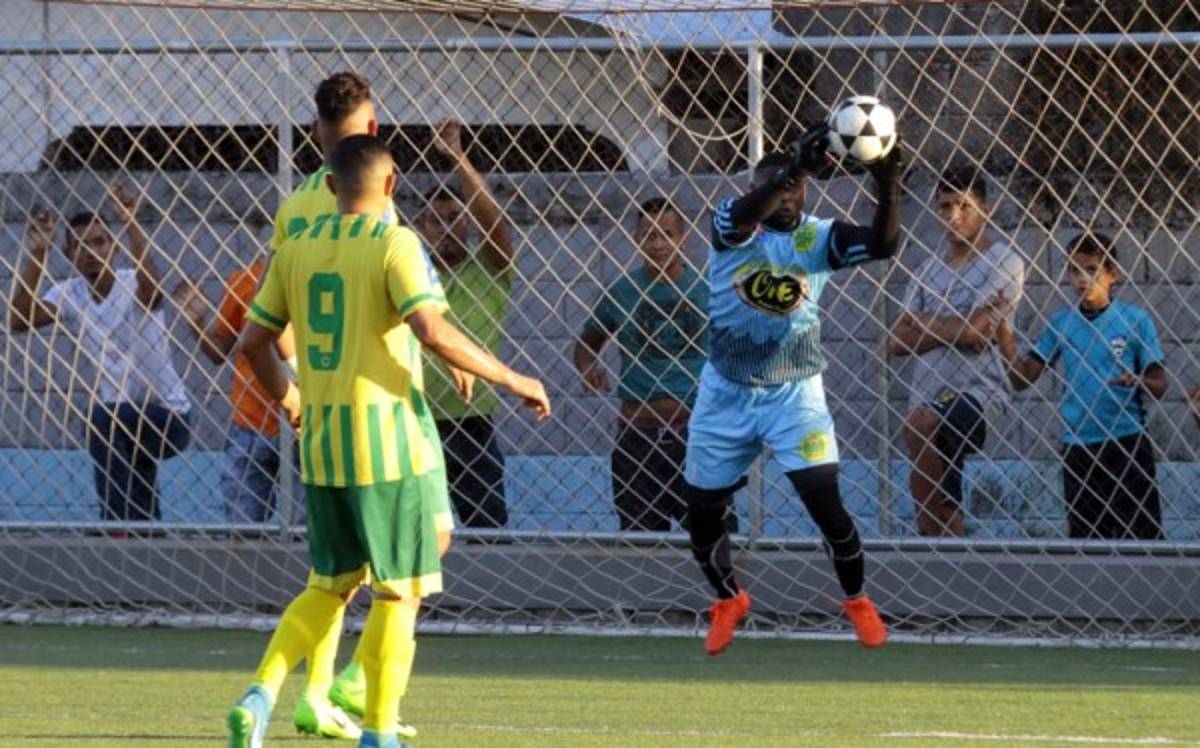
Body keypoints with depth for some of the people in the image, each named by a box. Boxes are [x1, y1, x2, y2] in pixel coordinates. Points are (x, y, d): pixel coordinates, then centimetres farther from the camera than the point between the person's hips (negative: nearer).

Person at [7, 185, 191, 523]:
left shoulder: (131, 286, -18)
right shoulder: (70, 295, -4)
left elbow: (151, 287, -44)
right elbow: (19, 320, -20)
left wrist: (130, 224, -51)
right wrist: (37, 254, -25)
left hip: (169, 418, -6)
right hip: (122, 423, 6)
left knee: (103, 419, -34)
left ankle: (118, 520, -31)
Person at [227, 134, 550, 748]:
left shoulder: (297, 249, 8)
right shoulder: (394, 244, -9)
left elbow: (253, 342, 12)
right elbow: (433, 332, -21)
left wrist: (287, 399, 31)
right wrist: (512, 380, -12)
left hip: (321, 443, 6)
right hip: (388, 439, -6)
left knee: (330, 584, 18)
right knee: (400, 591, 4)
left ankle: (259, 698, 1)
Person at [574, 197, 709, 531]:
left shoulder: (705, 289, 0)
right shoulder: (621, 293, 5)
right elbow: (587, 342, 19)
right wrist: (587, 367, -4)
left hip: (697, 427, -2)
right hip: (637, 432, 2)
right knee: (640, 535, 7)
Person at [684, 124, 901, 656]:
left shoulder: (818, 237, -7)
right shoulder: (732, 227, -11)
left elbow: (882, 245, -22)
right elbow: (745, 215, -35)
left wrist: (887, 187, -40)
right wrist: (794, 166, -50)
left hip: (794, 392, -1)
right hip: (727, 392, 1)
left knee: (824, 500, -13)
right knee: (702, 511, 9)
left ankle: (857, 601, 11)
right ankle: (728, 601, 36)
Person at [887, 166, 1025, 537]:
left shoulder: (1003, 262, -2)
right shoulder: (929, 269, 17)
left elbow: (974, 329, -13)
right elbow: (897, 341, 9)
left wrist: (922, 325, 2)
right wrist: (952, 329, -6)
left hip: (979, 391, -7)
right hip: (929, 399, 7)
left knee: (920, 424, -36)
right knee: (944, 511, 4)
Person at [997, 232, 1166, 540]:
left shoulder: (1135, 320, -3)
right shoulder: (1061, 323, 6)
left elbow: (1159, 385, 0)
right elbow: (1022, 378, 5)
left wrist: (1137, 382, -22)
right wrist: (1004, 332, -7)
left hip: (1127, 442, -3)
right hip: (1077, 446, 3)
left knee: (1141, 532, -6)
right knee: (1085, 535, 6)